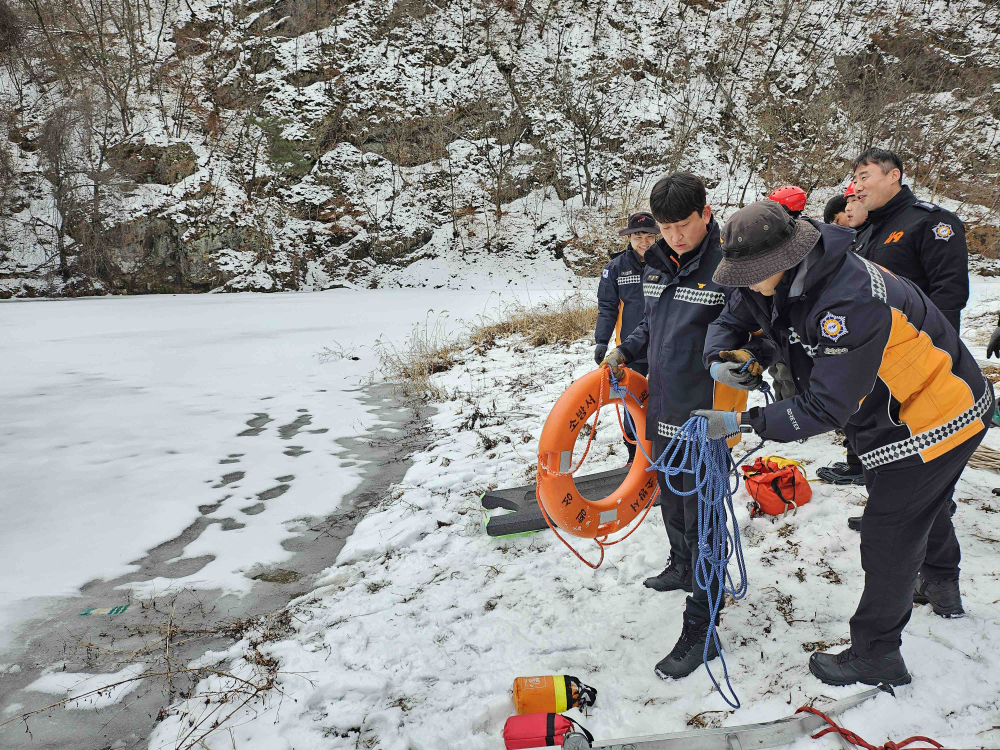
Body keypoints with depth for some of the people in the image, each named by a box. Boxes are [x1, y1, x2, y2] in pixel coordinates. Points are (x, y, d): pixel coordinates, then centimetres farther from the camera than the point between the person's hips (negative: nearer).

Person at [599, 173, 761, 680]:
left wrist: (744, 362, -32)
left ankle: (700, 632, 10)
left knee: (701, 521, -1)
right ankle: (682, 568, 51)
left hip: (706, 416, -7)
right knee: (670, 500, 25)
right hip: (663, 409, 8)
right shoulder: (656, 265, 7)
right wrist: (625, 351, 7)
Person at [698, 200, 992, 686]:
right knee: (922, 507, 31)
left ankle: (875, 656, 16)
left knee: (888, 536, -1)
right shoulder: (780, 279, -12)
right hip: (893, 412, 10)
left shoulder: (851, 304, -39)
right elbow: (731, 319, 1)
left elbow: (826, 409, -38)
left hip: (932, 419, -10)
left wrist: (742, 422, -37)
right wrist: (719, 359, -20)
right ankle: (941, 586, 58)